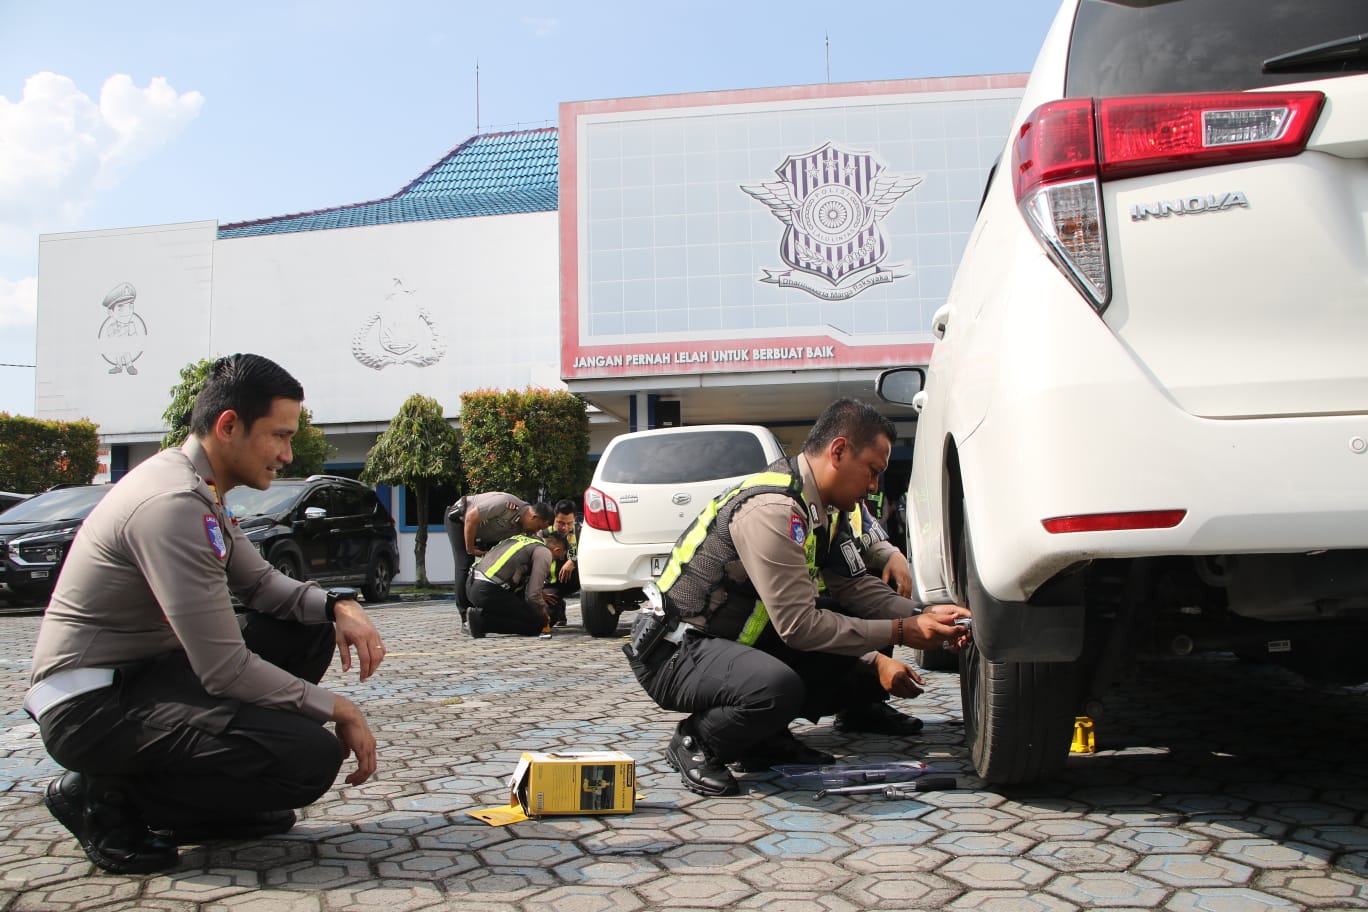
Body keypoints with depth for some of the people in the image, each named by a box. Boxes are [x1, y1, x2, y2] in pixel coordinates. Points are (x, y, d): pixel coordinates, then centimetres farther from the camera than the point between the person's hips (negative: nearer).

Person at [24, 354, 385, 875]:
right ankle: (108, 799, -5)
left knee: (308, 629, 7)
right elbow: (224, 670, -26)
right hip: (91, 706, -10)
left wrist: (338, 605, -4)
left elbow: (260, 583, 16)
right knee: (312, 757, -23)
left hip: (142, 674, 10)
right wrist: (337, 709, -15)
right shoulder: (174, 504, -25)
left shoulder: (199, 491, 7)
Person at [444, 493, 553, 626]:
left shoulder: (524, 530, -13)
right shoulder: (506, 504, -38)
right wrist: (470, 549, -25)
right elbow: (471, 517, -36)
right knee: (466, 566, -14)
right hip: (460, 518, -7)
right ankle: (466, 618, -10)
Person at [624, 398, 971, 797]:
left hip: (736, 640, 9)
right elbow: (799, 625, -26)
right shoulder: (771, 509, -26)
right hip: (678, 653, -9)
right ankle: (694, 741, -8)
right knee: (777, 686, -37)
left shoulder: (824, 508, 4)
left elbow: (854, 586, 8)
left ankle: (766, 738, 8)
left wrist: (923, 615, -7)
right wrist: (900, 631, -22)